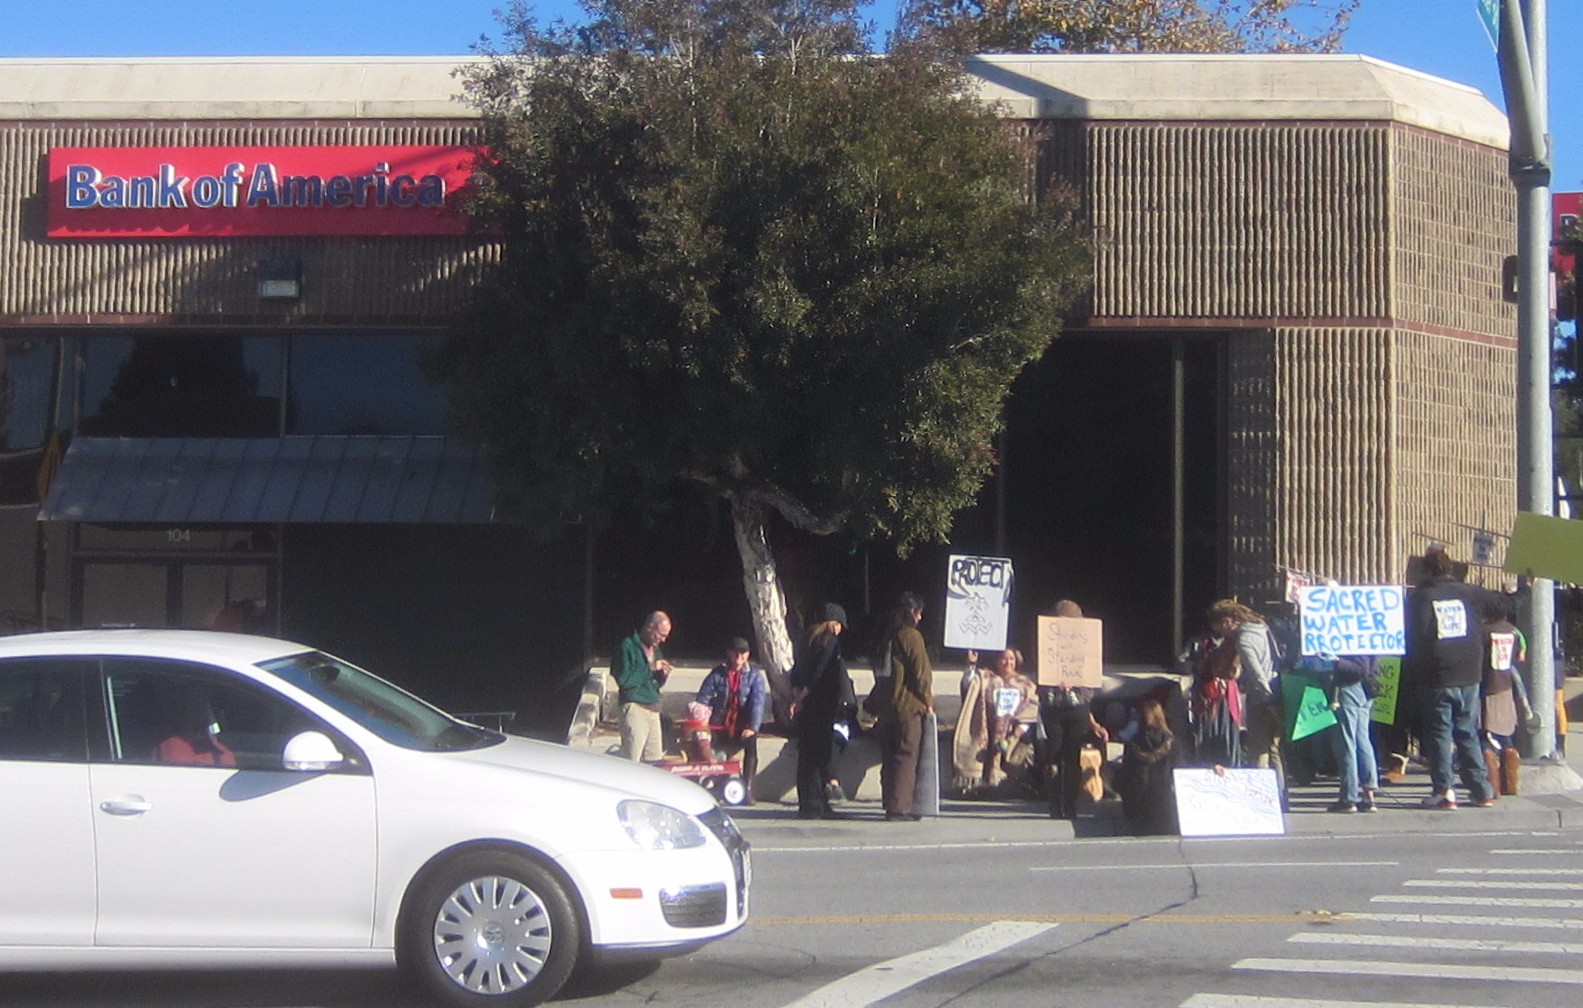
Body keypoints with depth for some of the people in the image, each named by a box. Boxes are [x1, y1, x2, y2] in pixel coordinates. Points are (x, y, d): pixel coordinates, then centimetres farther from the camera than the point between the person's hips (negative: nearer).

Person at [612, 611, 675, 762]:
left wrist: (663, 675, 3)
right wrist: (650, 668, -15)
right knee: (631, 761, -13)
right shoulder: (628, 646, -7)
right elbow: (623, 679, -17)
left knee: (655, 760, 5)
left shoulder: (656, 650, 18)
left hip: (653, 709, 8)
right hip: (635, 708, -8)